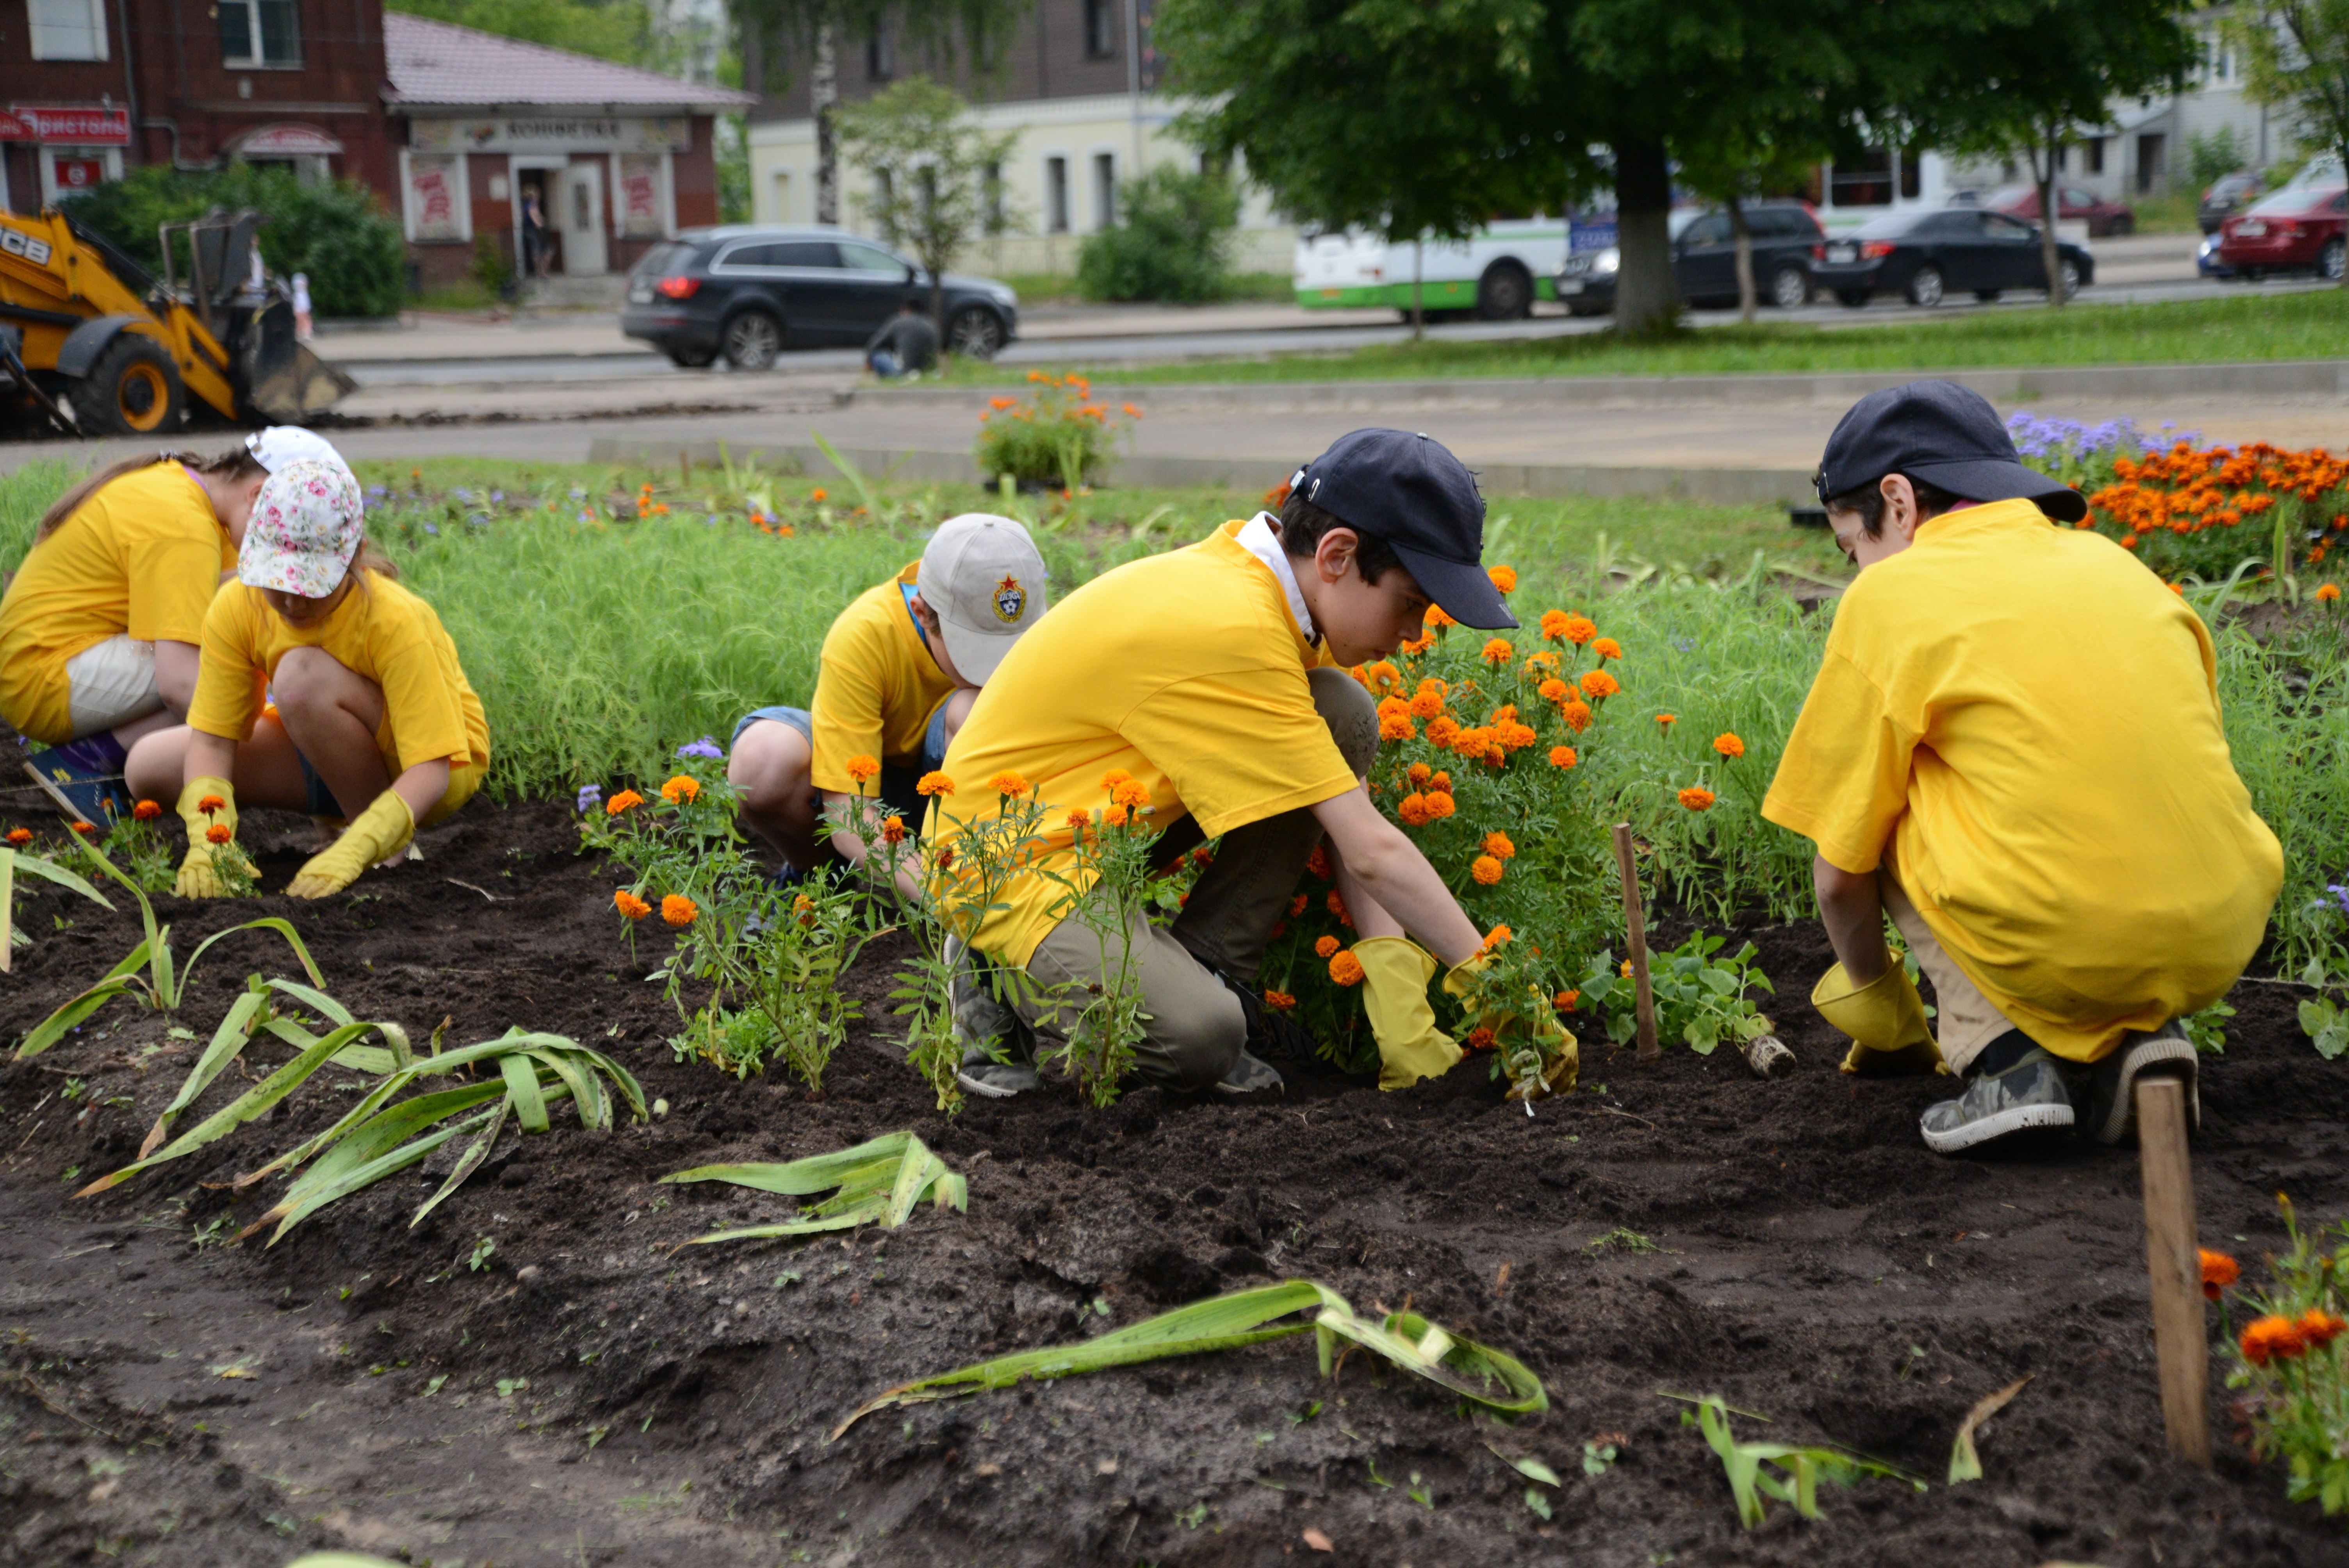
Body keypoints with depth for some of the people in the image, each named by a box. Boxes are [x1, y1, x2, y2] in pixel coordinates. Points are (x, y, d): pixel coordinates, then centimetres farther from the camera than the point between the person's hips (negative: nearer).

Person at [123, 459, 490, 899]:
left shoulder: (394, 622, -31)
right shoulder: (236, 609, -18)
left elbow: (430, 770, -36)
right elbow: (212, 740, -19)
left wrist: (352, 853, -50)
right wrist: (208, 840, -38)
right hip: (323, 753, 6)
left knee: (303, 676, -33)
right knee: (149, 765, -11)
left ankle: (384, 841, -14)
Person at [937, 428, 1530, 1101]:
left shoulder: (1275, 581, -2)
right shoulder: (1231, 628, -29)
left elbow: (1347, 808, -3)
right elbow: (1370, 850, -27)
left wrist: (1392, 964, -14)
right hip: (1008, 862, -9)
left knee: (1345, 715, -7)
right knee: (1200, 1037, -31)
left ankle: (1207, 970, -1)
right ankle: (1006, 979, -3)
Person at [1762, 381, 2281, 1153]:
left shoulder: (1890, 597, 2)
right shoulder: (2114, 562, 17)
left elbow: (1840, 870, 5)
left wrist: (1877, 1004, 24)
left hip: (2060, 956, -5)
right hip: (2216, 947, 6)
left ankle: (2002, 1057, 5)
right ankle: (2134, 1042, 12)